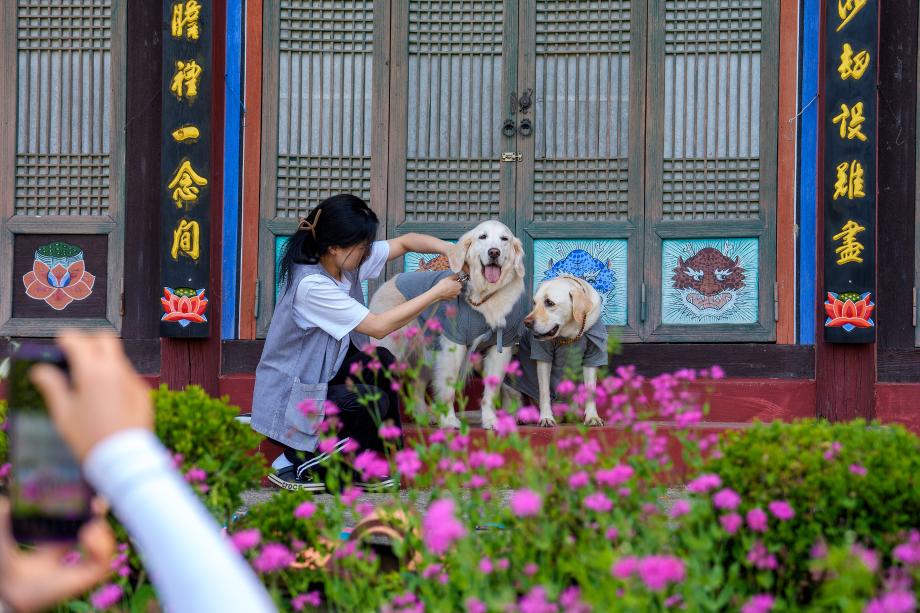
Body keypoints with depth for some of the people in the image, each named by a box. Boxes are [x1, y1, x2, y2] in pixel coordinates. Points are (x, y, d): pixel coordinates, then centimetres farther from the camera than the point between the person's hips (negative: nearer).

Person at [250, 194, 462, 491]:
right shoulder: (311, 285, -29)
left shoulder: (346, 260, -4)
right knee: (374, 401, -22)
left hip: (322, 374, 9)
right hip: (289, 399, -9)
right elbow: (379, 326, -26)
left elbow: (405, 242, 9)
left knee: (380, 362, -9)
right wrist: (437, 293, -19)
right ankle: (296, 464, -6)